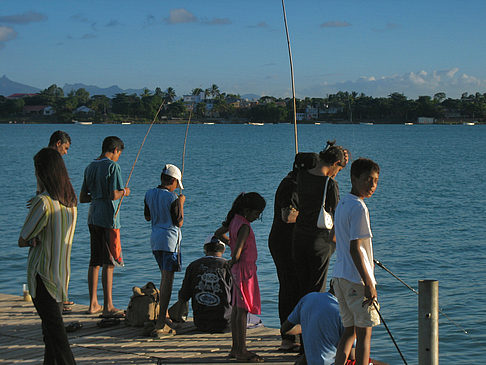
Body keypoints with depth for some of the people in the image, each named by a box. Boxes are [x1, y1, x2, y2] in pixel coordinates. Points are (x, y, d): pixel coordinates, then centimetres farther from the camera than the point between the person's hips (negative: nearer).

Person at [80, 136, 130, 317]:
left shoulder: (90, 167, 13)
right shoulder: (113, 166, -10)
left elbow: (82, 198, 15)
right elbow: (114, 195, -20)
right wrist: (124, 192, 0)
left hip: (93, 218, 8)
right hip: (108, 219, -8)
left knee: (94, 261, 12)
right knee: (109, 263, -5)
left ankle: (93, 304, 16)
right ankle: (108, 307, -5)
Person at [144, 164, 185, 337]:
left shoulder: (149, 194, 6)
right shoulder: (172, 197, -14)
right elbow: (179, 222, -10)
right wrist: (181, 203, 1)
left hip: (155, 240, 7)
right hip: (170, 240, -7)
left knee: (164, 277, 22)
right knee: (168, 280, -6)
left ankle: (164, 316, 29)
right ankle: (160, 324, -11)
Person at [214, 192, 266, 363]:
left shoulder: (234, 220, 7)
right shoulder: (244, 226, -21)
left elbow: (218, 233, 25)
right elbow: (237, 254, -28)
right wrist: (232, 262, -8)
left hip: (238, 270, 10)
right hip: (245, 269, -10)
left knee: (237, 308, 13)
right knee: (243, 310, -6)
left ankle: (236, 347, 20)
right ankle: (241, 350, -4)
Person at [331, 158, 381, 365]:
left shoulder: (342, 205, 13)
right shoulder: (359, 208, -15)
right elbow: (355, 249, -21)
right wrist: (368, 284, -20)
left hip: (339, 276, 9)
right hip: (357, 279, -9)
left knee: (349, 331, 14)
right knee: (364, 333, -1)